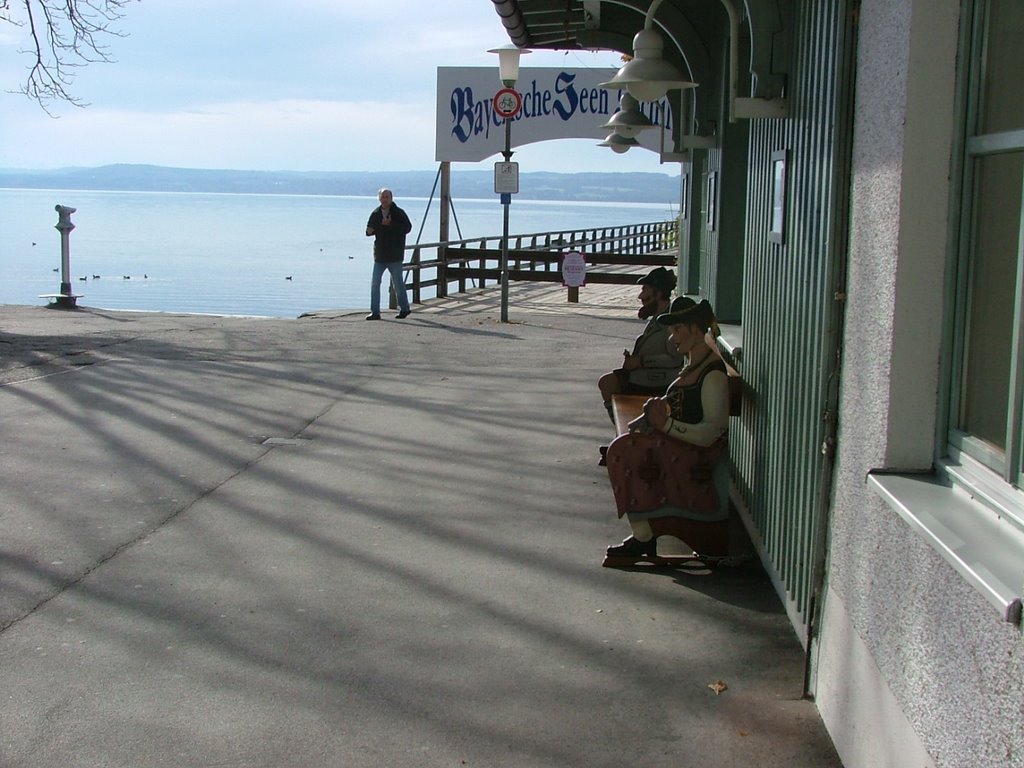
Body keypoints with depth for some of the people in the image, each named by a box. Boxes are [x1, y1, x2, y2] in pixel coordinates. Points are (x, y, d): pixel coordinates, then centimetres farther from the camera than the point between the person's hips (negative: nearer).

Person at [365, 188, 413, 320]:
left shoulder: (398, 213, -5)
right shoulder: (376, 213, 9)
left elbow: (407, 227, -13)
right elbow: (369, 230, 17)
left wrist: (391, 224, -21)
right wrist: (370, 231, -7)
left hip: (395, 255, -4)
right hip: (380, 254, 4)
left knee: (398, 284, 4)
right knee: (375, 284, -1)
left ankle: (404, 308, 22)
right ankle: (375, 312, 4)